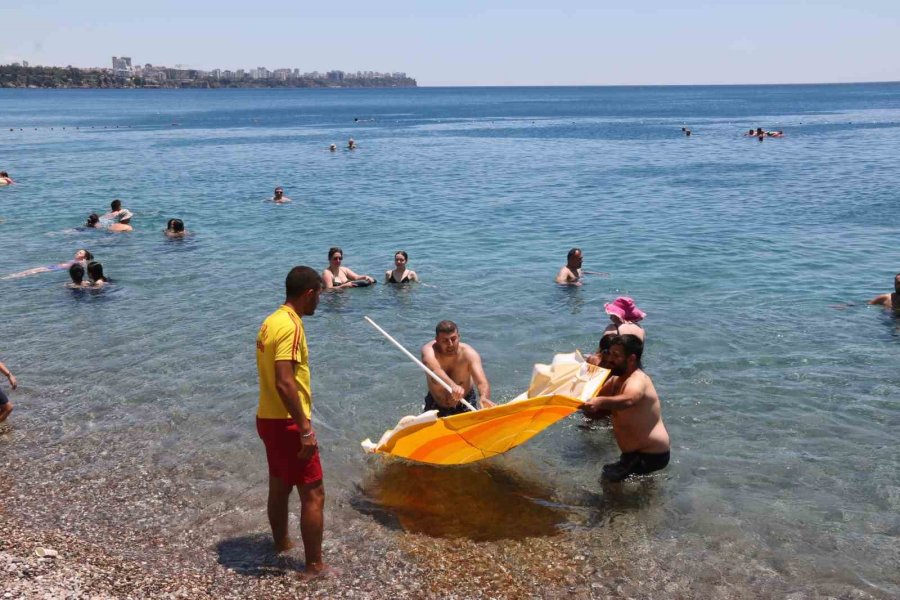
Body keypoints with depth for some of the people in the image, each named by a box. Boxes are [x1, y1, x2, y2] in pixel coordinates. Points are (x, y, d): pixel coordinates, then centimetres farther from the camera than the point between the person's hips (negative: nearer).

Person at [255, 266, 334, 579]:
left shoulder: (271, 321, 9)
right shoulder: (291, 326, -21)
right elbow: (284, 383, -27)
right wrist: (305, 429, -24)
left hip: (269, 418, 10)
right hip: (287, 423, -10)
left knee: (279, 486, 23)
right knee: (313, 494, -2)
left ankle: (281, 544, 39)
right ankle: (314, 567, 5)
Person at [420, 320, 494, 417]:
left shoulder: (468, 353, -23)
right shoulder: (429, 350, -25)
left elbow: (482, 382, -36)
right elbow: (435, 371, -47)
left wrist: (484, 397, -60)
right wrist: (452, 385, -68)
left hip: (464, 406, 0)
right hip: (435, 405, 0)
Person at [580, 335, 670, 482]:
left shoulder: (638, 380, -22)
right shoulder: (615, 380, 9)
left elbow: (628, 400, -47)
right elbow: (595, 413, 9)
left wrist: (601, 402, -64)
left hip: (651, 456, -10)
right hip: (636, 453, 10)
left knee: (608, 477, -19)